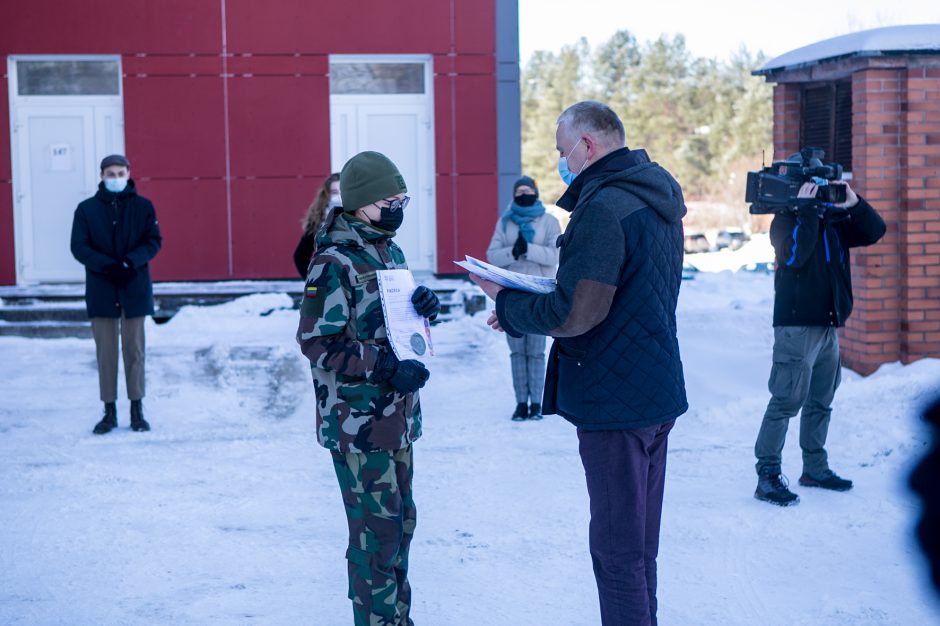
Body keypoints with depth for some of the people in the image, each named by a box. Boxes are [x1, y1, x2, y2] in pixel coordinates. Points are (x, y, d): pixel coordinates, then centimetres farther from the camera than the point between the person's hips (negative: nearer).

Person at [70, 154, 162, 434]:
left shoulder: (143, 206, 3)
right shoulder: (87, 209, 3)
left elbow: (154, 241, -1)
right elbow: (79, 247, -2)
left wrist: (130, 262, -18)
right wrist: (107, 265, -18)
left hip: (135, 288, 0)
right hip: (101, 290, 0)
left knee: (134, 350, 4)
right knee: (105, 352, 4)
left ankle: (137, 411, 12)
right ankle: (110, 411, 11)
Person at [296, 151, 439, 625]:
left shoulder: (391, 252, 12)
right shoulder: (334, 262, -14)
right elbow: (316, 342, -17)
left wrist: (423, 307, 0)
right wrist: (385, 367, -23)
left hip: (397, 414, 8)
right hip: (358, 420, -8)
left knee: (401, 520, 16)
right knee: (377, 529, -4)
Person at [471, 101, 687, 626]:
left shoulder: (604, 207, -19)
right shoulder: (657, 199, 12)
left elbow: (572, 313, -23)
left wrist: (506, 302, -6)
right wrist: (521, 309, 11)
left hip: (615, 400, -10)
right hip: (657, 393, 10)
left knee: (617, 549, -1)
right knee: (640, 544, 19)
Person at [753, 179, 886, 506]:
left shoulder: (835, 220, 13)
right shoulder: (787, 220, -7)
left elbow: (875, 231, 6)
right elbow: (795, 255, -25)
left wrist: (854, 204, -7)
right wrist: (808, 209, -22)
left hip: (829, 325, 8)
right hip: (796, 325, -7)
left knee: (821, 402, 15)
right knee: (787, 400, -10)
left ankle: (815, 468, 26)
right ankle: (768, 476, -8)